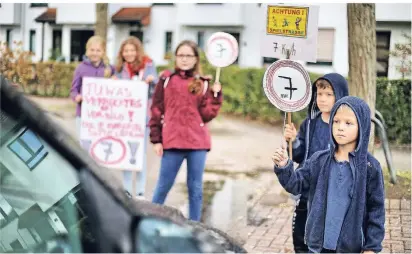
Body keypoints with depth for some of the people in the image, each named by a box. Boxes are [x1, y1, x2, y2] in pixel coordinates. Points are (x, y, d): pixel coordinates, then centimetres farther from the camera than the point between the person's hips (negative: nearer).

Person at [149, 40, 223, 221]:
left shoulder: (203, 83, 7)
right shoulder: (166, 80, 5)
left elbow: (207, 115, 1)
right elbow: (156, 111, 4)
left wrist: (216, 95, -8)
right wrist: (156, 139, 0)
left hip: (198, 143, 1)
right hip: (172, 142, -1)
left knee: (195, 188, 8)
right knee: (163, 186, 6)